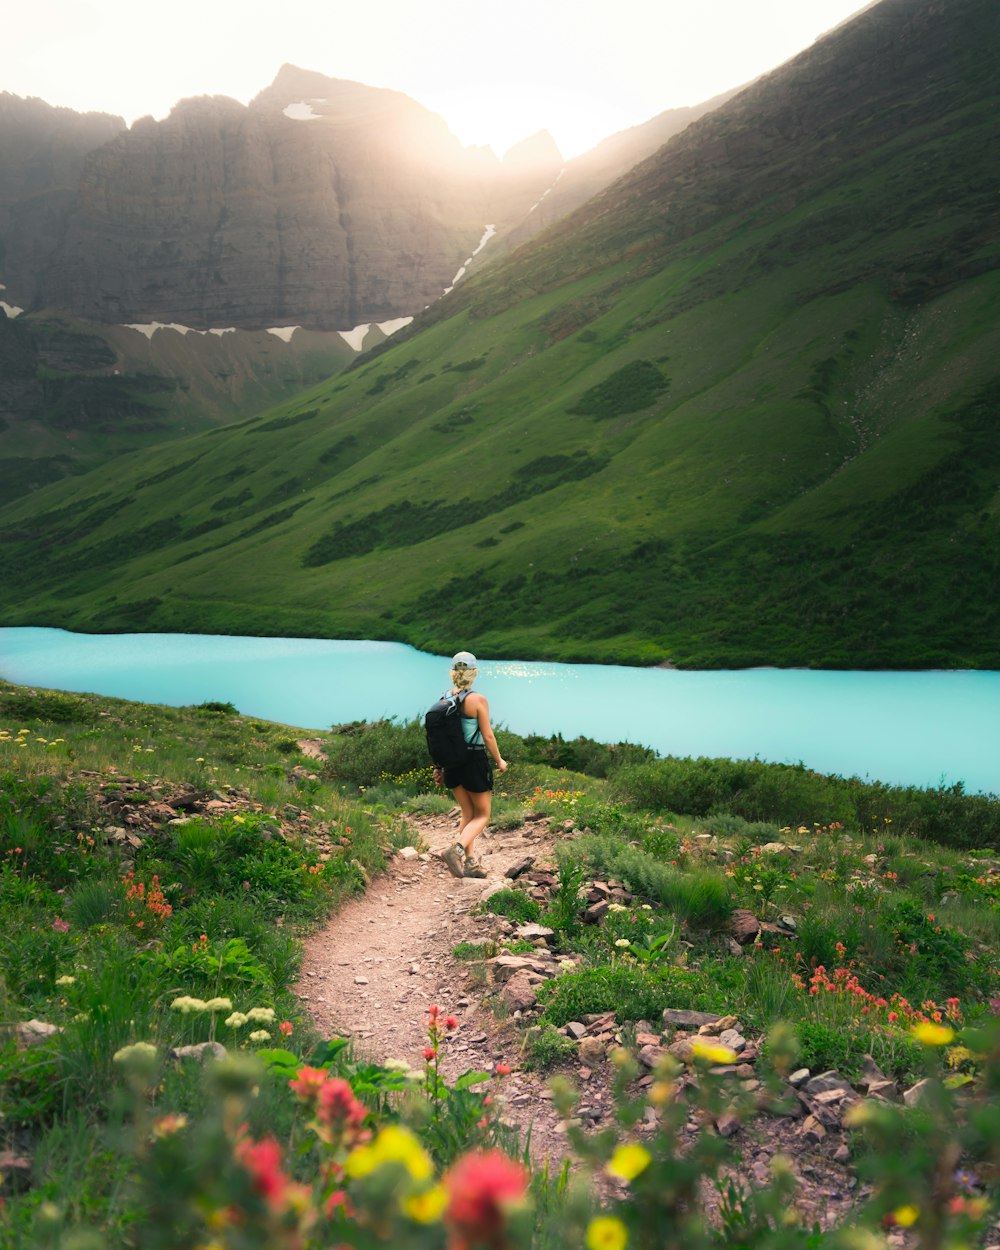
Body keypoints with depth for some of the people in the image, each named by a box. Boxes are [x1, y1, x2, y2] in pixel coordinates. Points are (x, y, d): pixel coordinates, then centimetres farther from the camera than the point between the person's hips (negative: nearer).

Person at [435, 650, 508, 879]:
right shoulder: (478, 700, -15)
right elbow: (487, 736, -12)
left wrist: (440, 766, 14)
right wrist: (499, 761, 3)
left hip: (452, 762, 5)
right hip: (475, 760, -5)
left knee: (467, 813, 20)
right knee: (482, 815, 8)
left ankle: (470, 862, 18)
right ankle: (456, 850, -14)